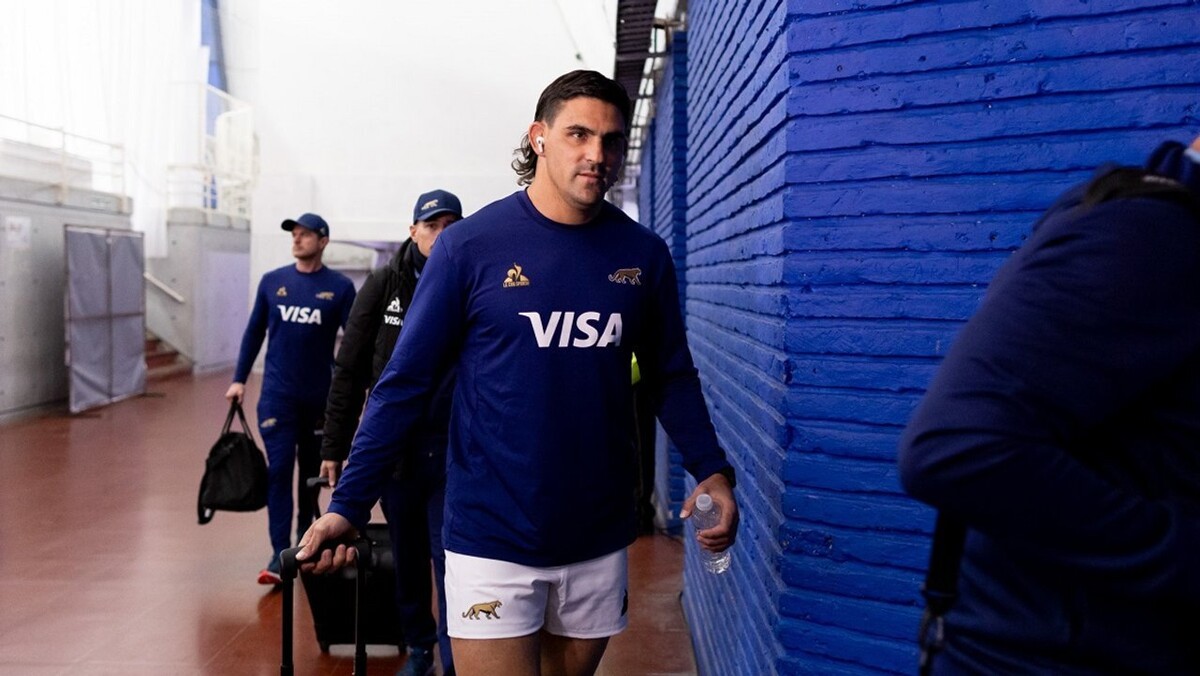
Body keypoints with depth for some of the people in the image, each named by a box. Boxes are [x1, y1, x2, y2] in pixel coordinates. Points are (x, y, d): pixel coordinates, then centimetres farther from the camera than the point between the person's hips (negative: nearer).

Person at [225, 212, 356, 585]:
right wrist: (239, 380, 7)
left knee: (311, 472, 12)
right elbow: (254, 332, 10)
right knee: (279, 470, -6)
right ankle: (280, 556, -6)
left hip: (320, 396, 0)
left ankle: (304, 543, 30)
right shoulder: (272, 281, 3)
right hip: (277, 393, 1)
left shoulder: (340, 287, -3)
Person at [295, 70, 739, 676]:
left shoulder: (643, 255, 0)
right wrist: (348, 507, -9)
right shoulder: (470, 245, -9)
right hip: (492, 540, -3)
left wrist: (711, 470, -6)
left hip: (600, 540, 4)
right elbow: (404, 383, -6)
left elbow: (671, 378, 8)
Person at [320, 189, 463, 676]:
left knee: (450, 560, 0)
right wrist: (334, 446, 0)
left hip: (454, 453, -2)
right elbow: (349, 371, 1)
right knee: (408, 559, 14)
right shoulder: (383, 285, 0)